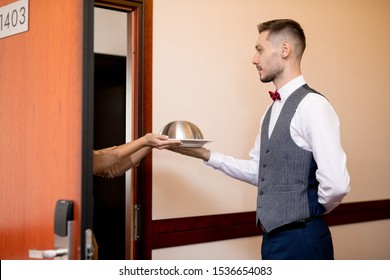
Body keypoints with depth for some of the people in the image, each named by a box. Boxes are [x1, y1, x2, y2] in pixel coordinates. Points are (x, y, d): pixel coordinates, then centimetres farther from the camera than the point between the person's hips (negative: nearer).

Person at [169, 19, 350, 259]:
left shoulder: (312, 105, -17)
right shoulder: (273, 110, 11)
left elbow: (336, 183, -24)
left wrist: (313, 211, -6)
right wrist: (205, 155, 9)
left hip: (300, 239, -8)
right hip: (274, 236, 8)